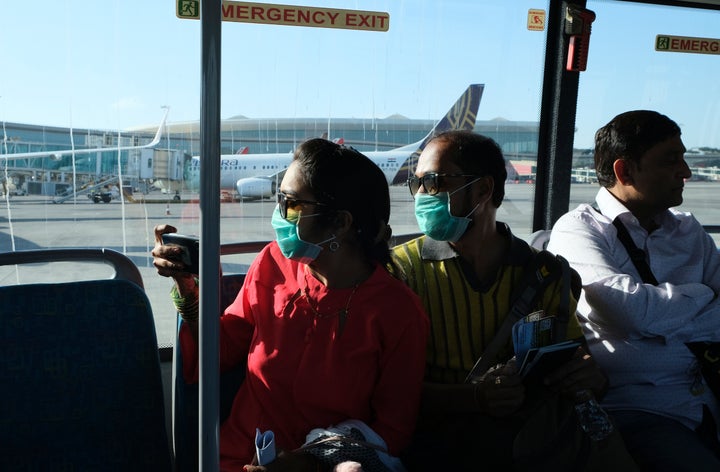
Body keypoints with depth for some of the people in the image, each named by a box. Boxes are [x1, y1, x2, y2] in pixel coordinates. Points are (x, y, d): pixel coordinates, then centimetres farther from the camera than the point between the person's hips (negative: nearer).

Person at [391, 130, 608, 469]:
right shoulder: (403, 267, -2)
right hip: (436, 434, -3)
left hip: (526, 426, 4)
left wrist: (591, 376, -13)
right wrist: (475, 399, -25)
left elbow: (577, 358, 11)